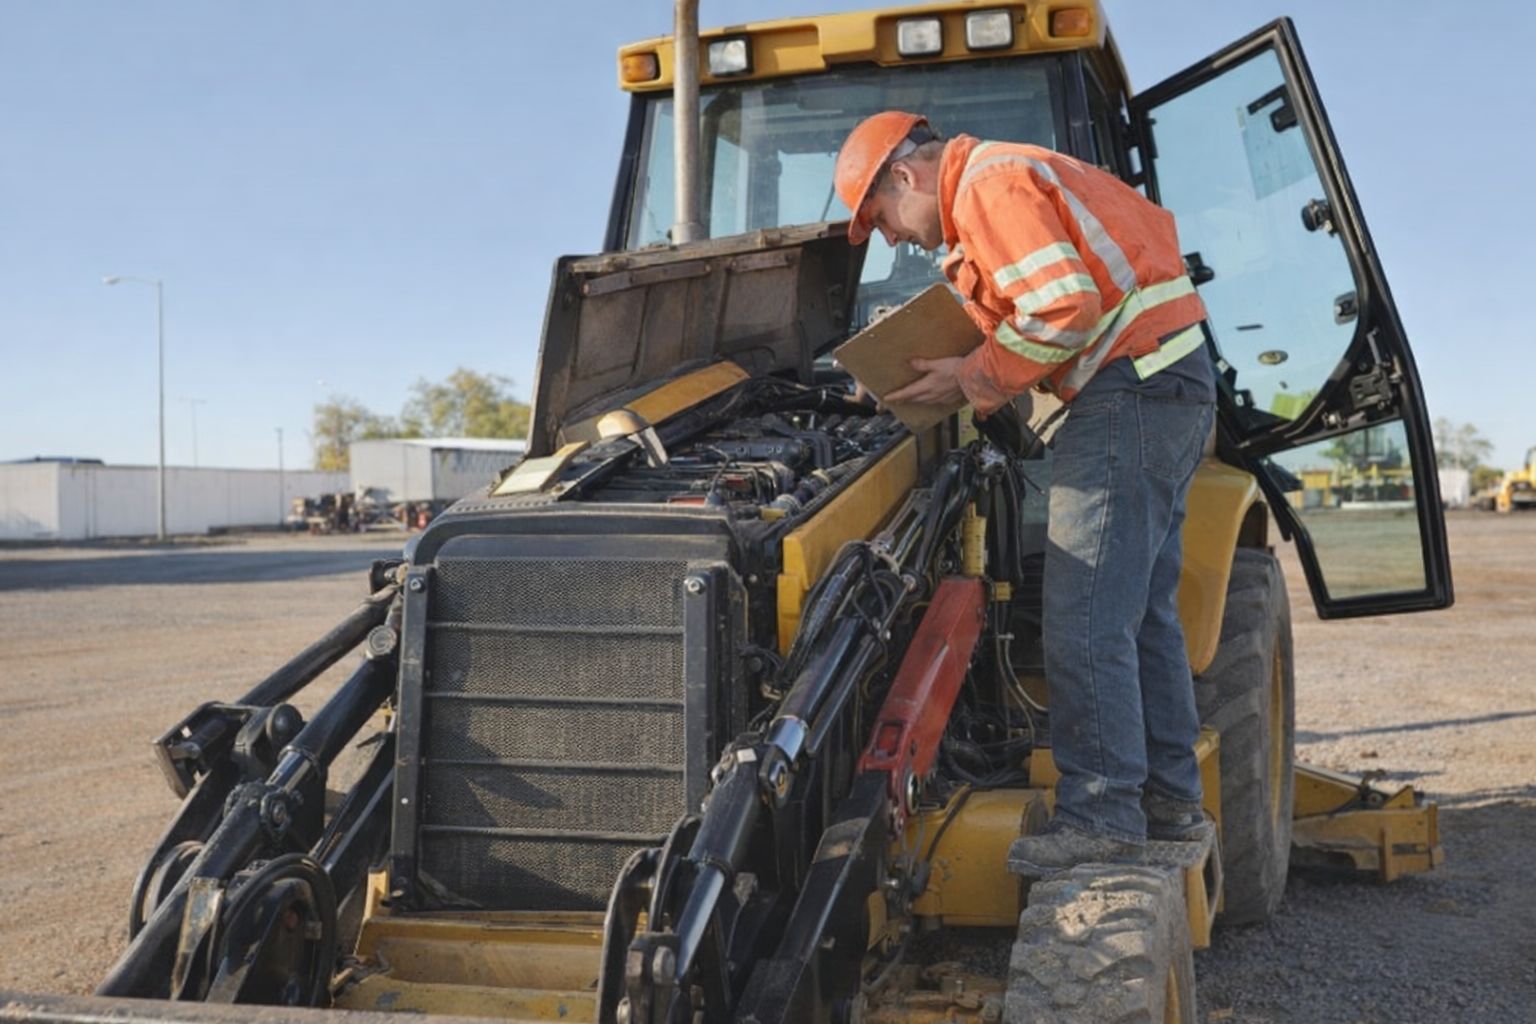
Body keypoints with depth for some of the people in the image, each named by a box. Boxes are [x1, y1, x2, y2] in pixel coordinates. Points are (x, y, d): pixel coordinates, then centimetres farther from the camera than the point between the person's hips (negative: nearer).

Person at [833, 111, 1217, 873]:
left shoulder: (989, 185, -10)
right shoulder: (1013, 178, 22)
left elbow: (1063, 309, -22)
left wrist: (976, 380, -8)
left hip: (1132, 388, -11)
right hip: (1168, 384, 11)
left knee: (1087, 616, -10)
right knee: (1142, 610, 14)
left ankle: (1101, 817, -7)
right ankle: (1169, 797, 21)